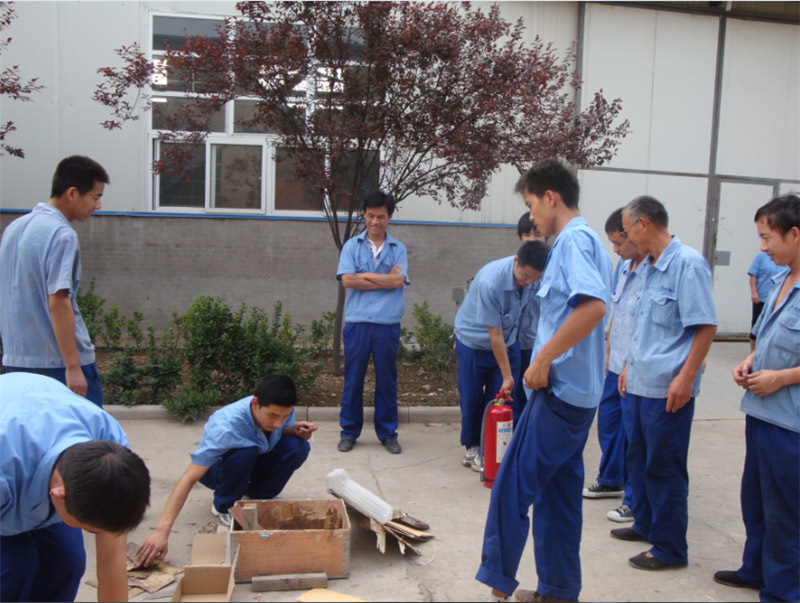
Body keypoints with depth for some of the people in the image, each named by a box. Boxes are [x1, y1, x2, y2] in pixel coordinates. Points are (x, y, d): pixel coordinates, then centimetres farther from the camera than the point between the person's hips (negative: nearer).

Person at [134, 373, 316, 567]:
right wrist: (162, 530, -50)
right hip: (217, 468, -4)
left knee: (297, 446, -24)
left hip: (253, 464, 5)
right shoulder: (225, 426, -38)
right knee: (246, 451, -39)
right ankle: (223, 506, -9)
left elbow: (278, 432, 2)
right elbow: (189, 478, -41)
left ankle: (259, 496, 2)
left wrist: (294, 429, -24)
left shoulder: (282, 410, -22)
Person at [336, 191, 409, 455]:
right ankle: (349, 431, 18)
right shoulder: (352, 246, 7)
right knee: (353, 378, 5)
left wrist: (364, 275, -6)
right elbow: (347, 280, -7)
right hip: (357, 322, 0)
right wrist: (385, 279, -7)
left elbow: (398, 280, -6)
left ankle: (388, 433, 18)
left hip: (388, 324, 0)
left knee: (387, 380, 7)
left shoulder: (398, 249, 9)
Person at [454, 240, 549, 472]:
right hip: (473, 341, -4)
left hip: (508, 341, 5)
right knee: (471, 398, 3)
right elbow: (494, 334, -29)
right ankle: (473, 448, 20)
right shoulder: (490, 282, -37)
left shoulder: (531, 275, -19)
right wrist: (507, 375, -24)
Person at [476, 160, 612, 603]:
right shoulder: (587, 241, 17)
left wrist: (544, 358, -24)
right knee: (559, 492, 15)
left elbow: (593, 305, -29)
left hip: (560, 390, -10)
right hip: (578, 391, 10)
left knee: (513, 487, -1)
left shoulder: (573, 239, -14)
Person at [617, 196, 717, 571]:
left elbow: (706, 326, -19)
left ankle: (670, 549, 14)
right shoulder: (649, 267, 12)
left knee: (664, 468, 1)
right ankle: (645, 525, 36)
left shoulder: (688, 264, -16)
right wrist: (630, 365, 21)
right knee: (639, 458, 19)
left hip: (668, 388, -9)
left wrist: (686, 378, -22)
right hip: (640, 383, 9)